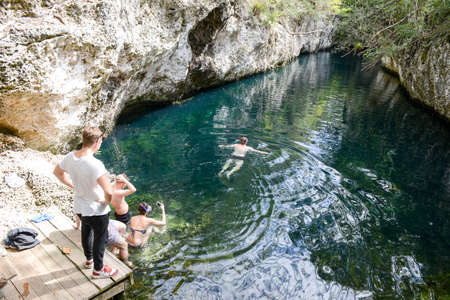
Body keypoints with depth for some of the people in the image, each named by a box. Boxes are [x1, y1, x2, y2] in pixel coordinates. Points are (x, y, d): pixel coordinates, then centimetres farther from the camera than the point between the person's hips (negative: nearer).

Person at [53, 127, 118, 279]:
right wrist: (107, 201, -16)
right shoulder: (95, 164, -35)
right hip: (97, 210, -7)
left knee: (86, 232, 30)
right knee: (100, 238, 16)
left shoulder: (70, 157, -11)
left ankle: (89, 259, 54)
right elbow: (109, 192, -39)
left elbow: (57, 172, 10)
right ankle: (98, 269, 36)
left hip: (80, 206, 7)